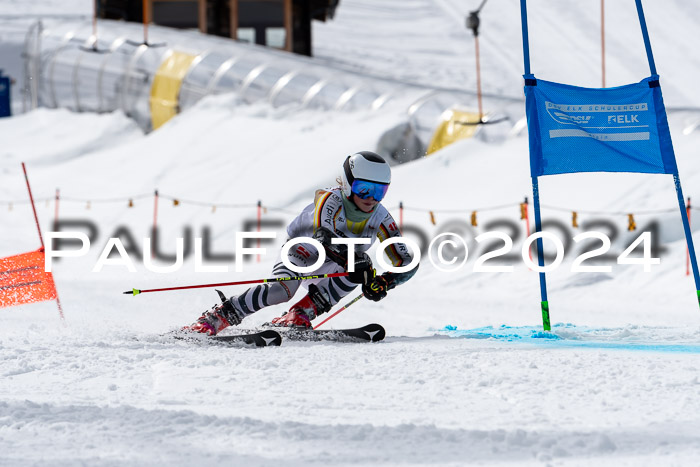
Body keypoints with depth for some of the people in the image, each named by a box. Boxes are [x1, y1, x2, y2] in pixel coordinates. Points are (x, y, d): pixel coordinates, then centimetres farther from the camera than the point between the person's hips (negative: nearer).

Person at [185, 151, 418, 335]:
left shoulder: (380, 218, -16)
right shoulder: (329, 201, -28)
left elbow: (407, 262, -14)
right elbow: (324, 237, -47)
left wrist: (385, 282, -36)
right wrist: (360, 264, -56)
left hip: (328, 266, 5)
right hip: (300, 252, -5)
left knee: (359, 269, -28)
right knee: (282, 290, -35)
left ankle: (299, 316, -27)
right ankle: (215, 318, -30)